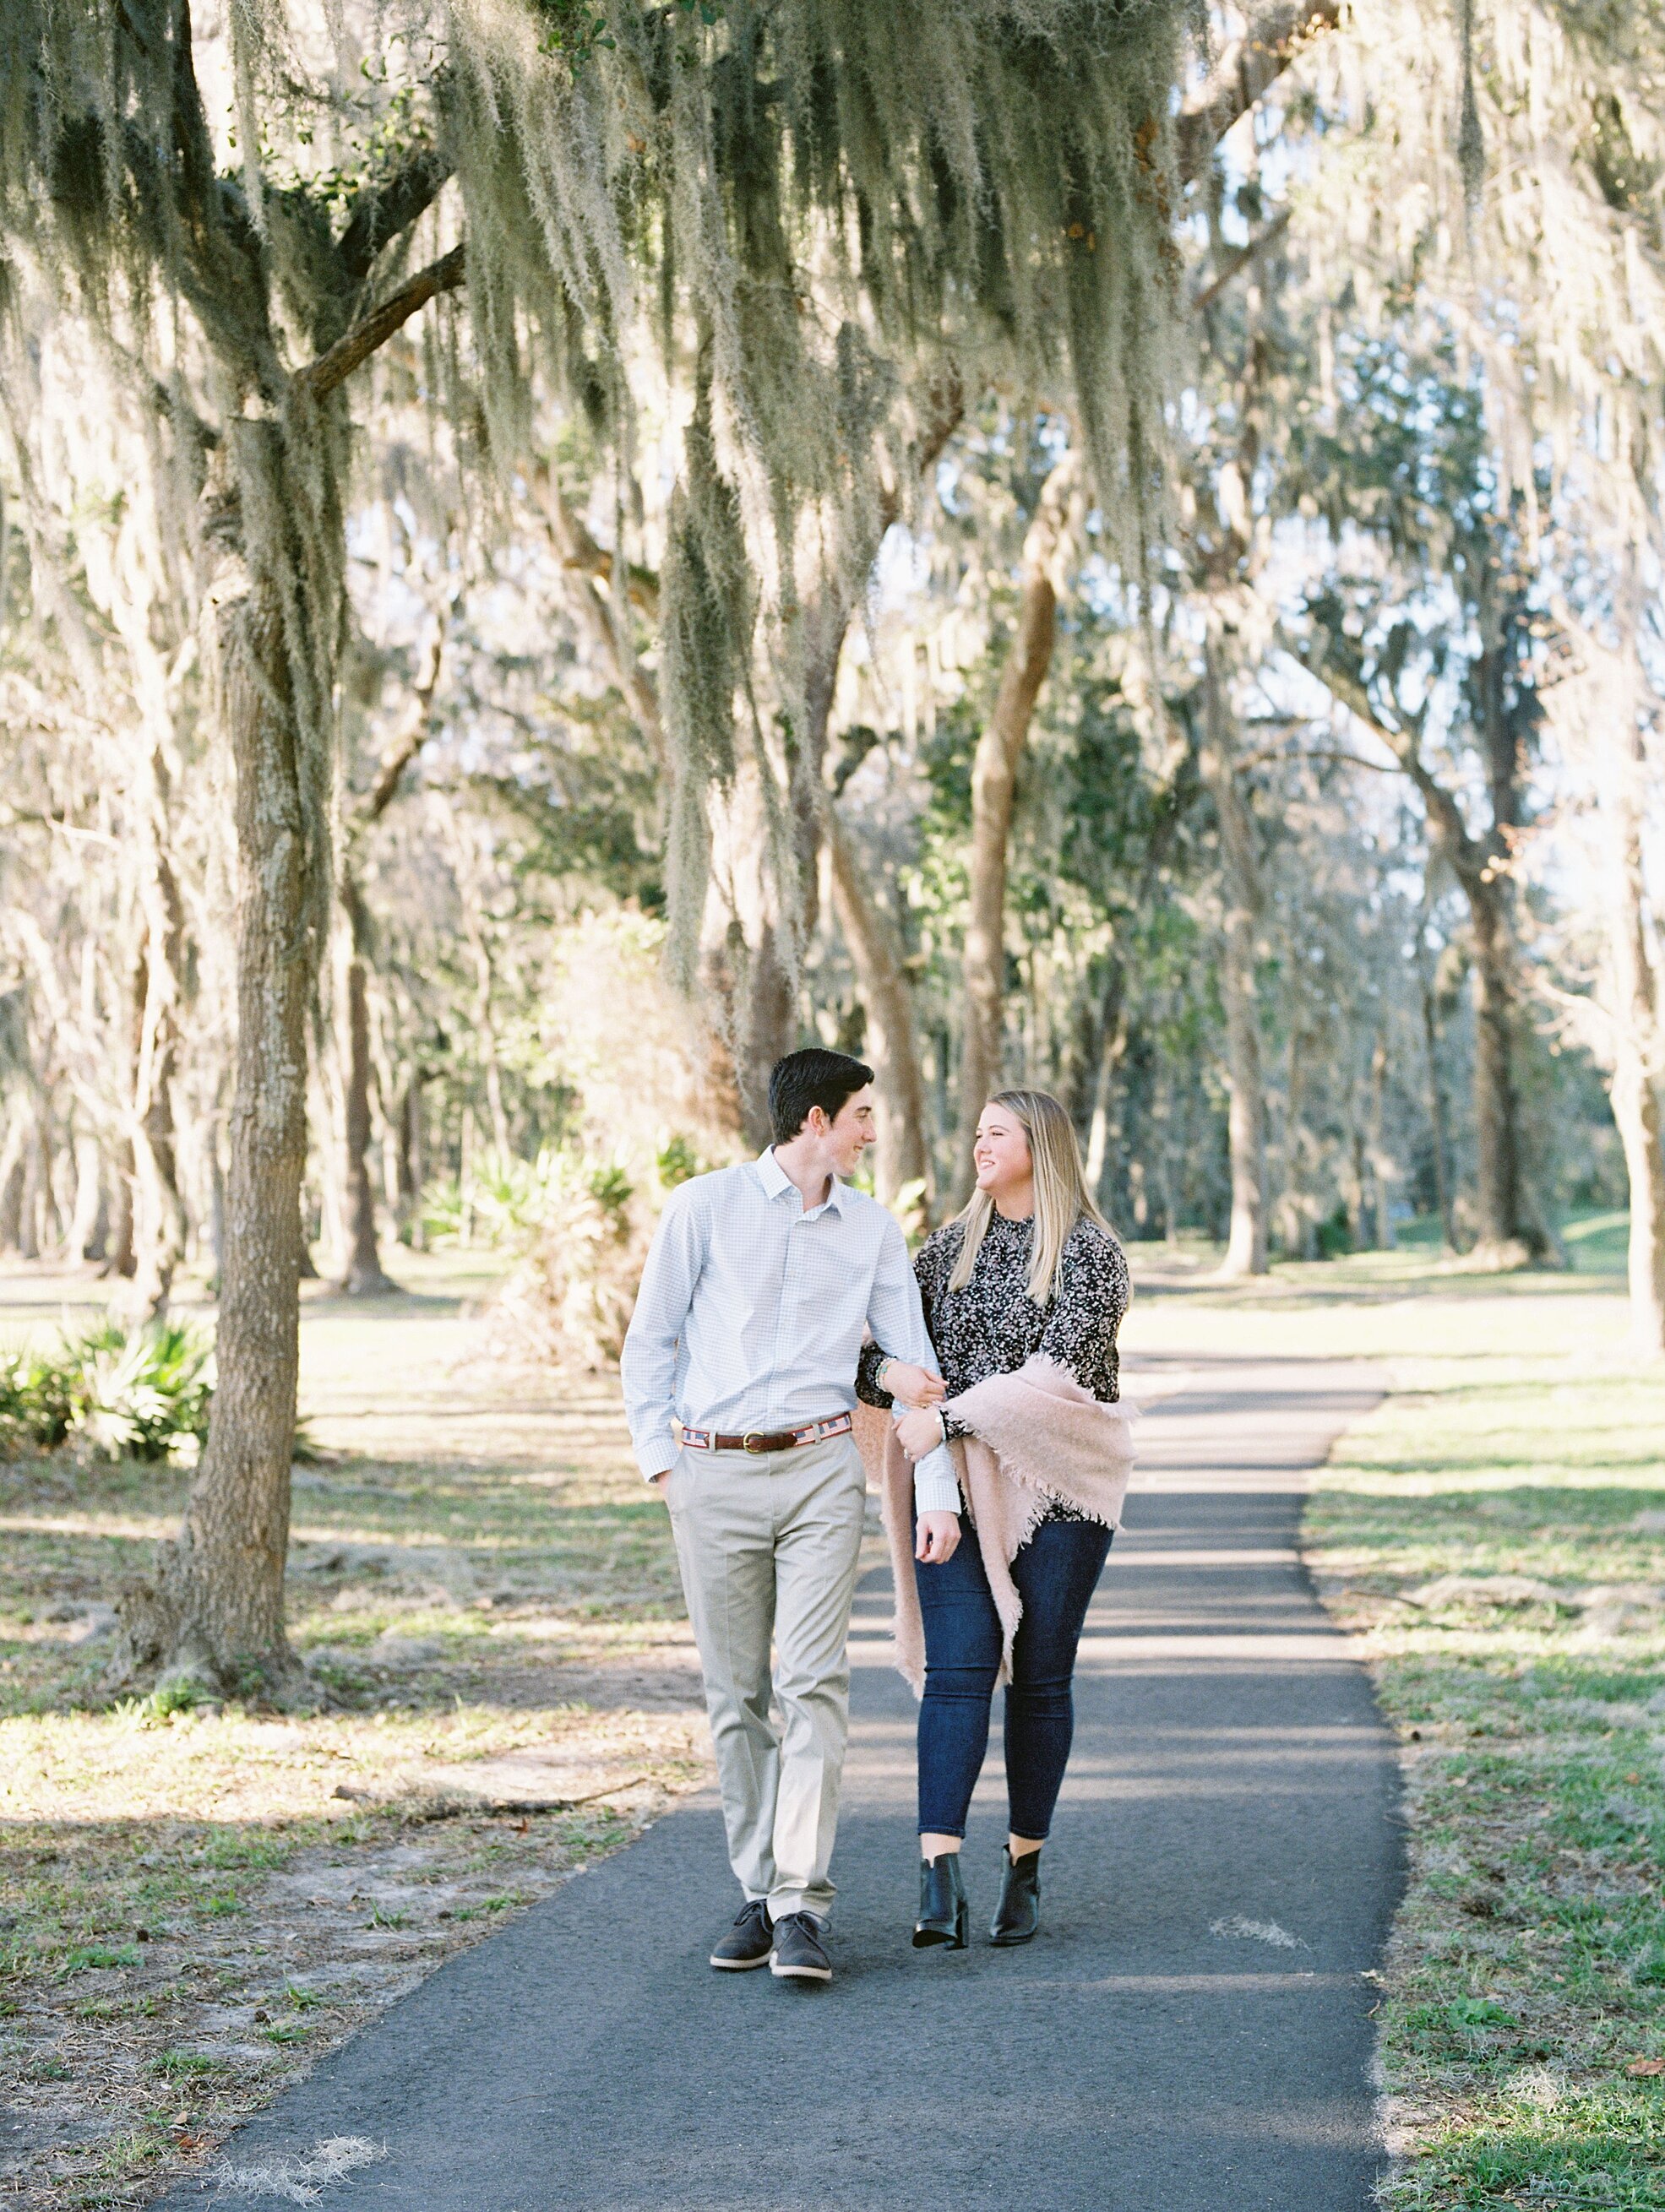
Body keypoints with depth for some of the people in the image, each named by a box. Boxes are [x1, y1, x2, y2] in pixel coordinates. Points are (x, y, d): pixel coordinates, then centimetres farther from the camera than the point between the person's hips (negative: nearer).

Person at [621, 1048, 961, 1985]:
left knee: (815, 1681, -11)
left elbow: (914, 1363, 10)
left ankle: (801, 1907, -13)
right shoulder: (706, 1206, 3)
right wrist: (660, 1458, -2)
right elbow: (650, 1339, 6)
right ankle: (758, 1894, 14)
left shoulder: (873, 1229, 10)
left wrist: (938, 1490, 2)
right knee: (735, 1694, 4)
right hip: (715, 1475, 0)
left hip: (821, 1468, 1)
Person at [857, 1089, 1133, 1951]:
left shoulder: (1090, 1252, -4)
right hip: (957, 1485, 3)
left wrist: (950, 1417, -18)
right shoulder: (952, 1245, 12)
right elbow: (884, 1343, 14)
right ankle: (939, 1878, -17)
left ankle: (1024, 1869, 16)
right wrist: (888, 1372, -10)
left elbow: (1057, 1373, -15)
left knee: (1040, 1680, 4)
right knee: (956, 1673, -8)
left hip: (1057, 1489, -3)